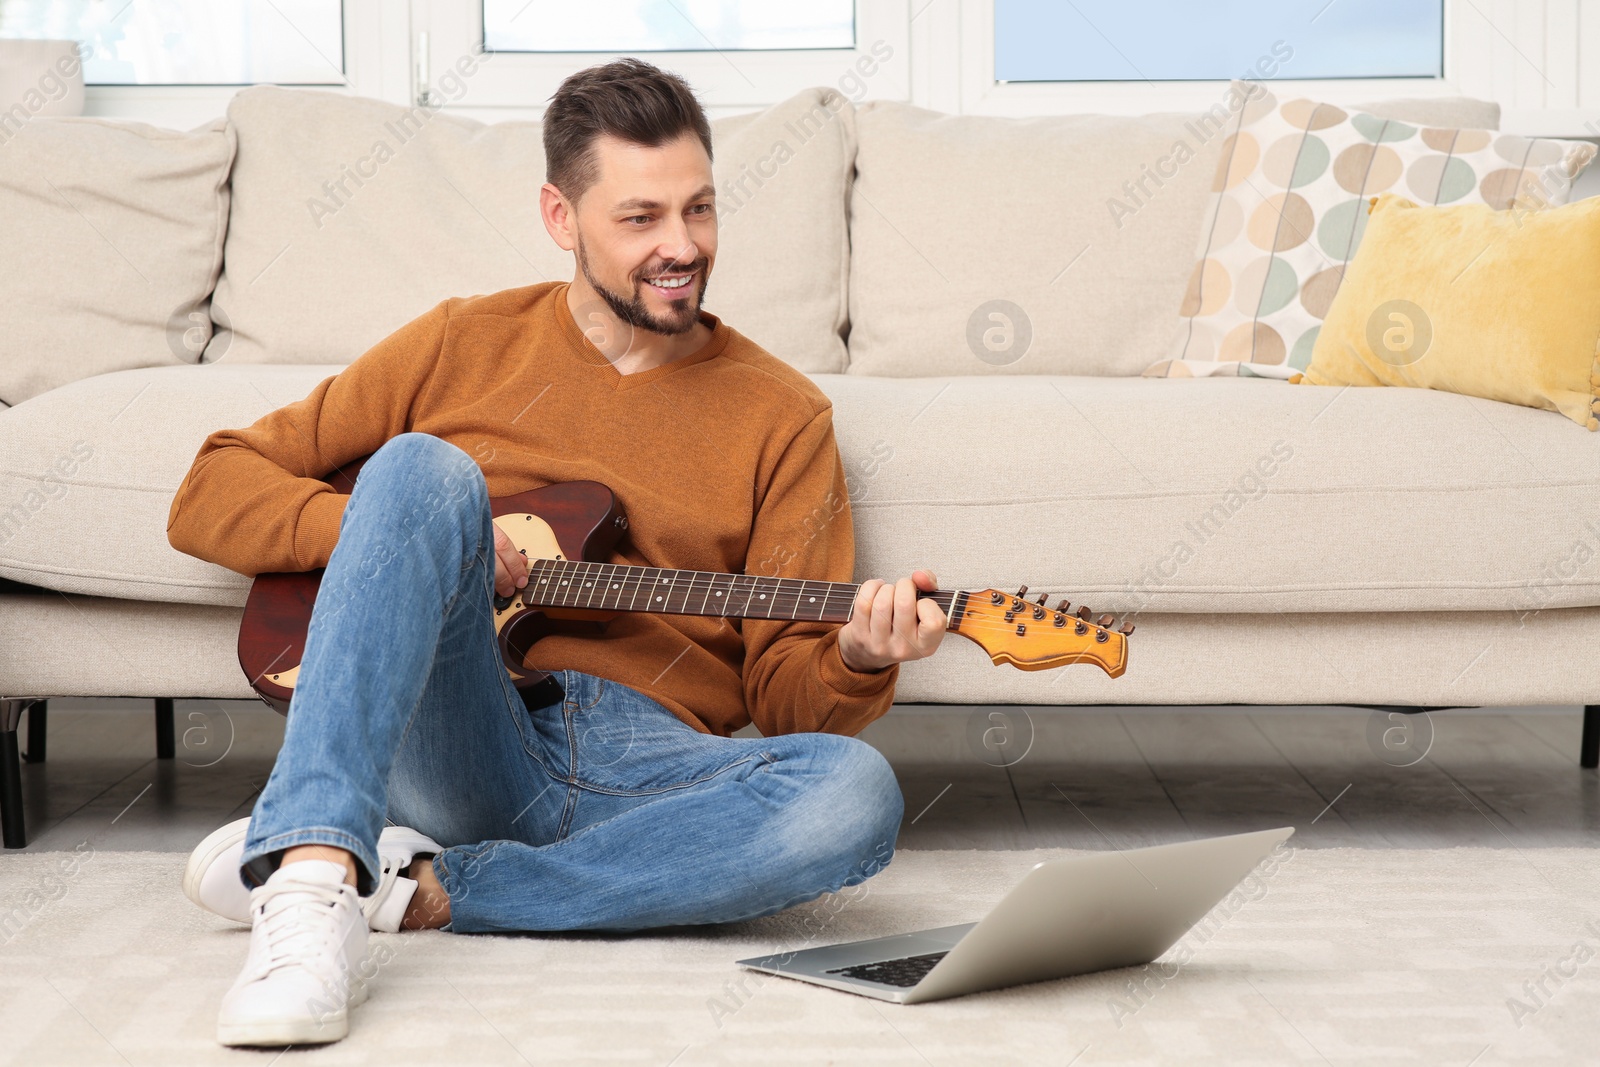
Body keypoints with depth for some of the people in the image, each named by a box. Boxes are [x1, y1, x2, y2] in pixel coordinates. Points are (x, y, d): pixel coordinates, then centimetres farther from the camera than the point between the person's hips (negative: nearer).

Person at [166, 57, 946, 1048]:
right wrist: (387, 536, -7)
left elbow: (786, 691, 9)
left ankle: (418, 887, -25)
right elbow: (211, 492, 11)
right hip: (451, 740, -1)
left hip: (640, 767, 1)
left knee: (856, 796, -31)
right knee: (425, 469, -26)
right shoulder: (466, 345, 13)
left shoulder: (782, 416, 13)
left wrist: (856, 662, -15)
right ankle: (313, 871, -43)